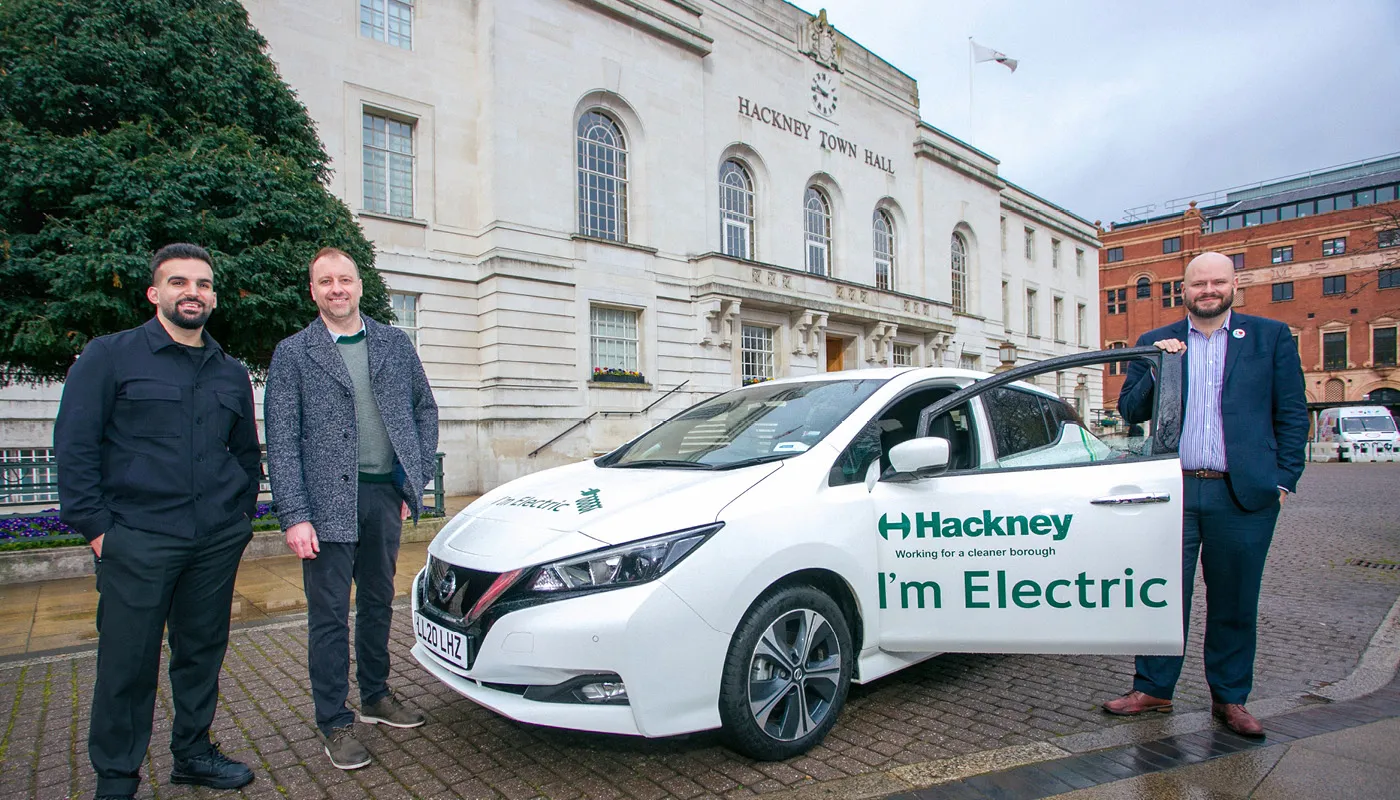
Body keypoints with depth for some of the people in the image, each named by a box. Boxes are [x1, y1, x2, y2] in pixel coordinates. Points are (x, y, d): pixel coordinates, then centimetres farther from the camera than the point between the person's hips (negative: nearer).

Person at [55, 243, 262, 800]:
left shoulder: (230, 372, 13)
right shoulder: (109, 356, 1)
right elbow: (74, 445, -3)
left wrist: (243, 514, 13)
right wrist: (95, 525, -8)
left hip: (217, 543, 4)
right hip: (137, 542, -4)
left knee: (203, 651, 13)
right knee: (128, 661, 3)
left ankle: (193, 753, 30)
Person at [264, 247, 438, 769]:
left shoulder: (395, 343, 8)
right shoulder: (293, 353, -1)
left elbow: (424, 409, 12)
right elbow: (281, 442, -5)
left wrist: (416, 480, 4)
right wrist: (294, 517, -13)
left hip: (384, 496, 4)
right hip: (327, 502, -3)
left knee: (378, 604, 17)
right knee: (329, 615, 5)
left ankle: (376, 697, 35)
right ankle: (335, 724, 20)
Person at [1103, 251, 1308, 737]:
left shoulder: (1271, 337, 7)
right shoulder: (1156, 344, 8)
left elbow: (1292, 414, 6)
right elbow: (1129, 411, 4)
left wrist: (1284, 481, -1)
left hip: (1243, 494, 0)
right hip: (1173, 492, 0)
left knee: (1234, 603, 11)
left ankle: (1230, 699, 26)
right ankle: (1153, 689, 20)